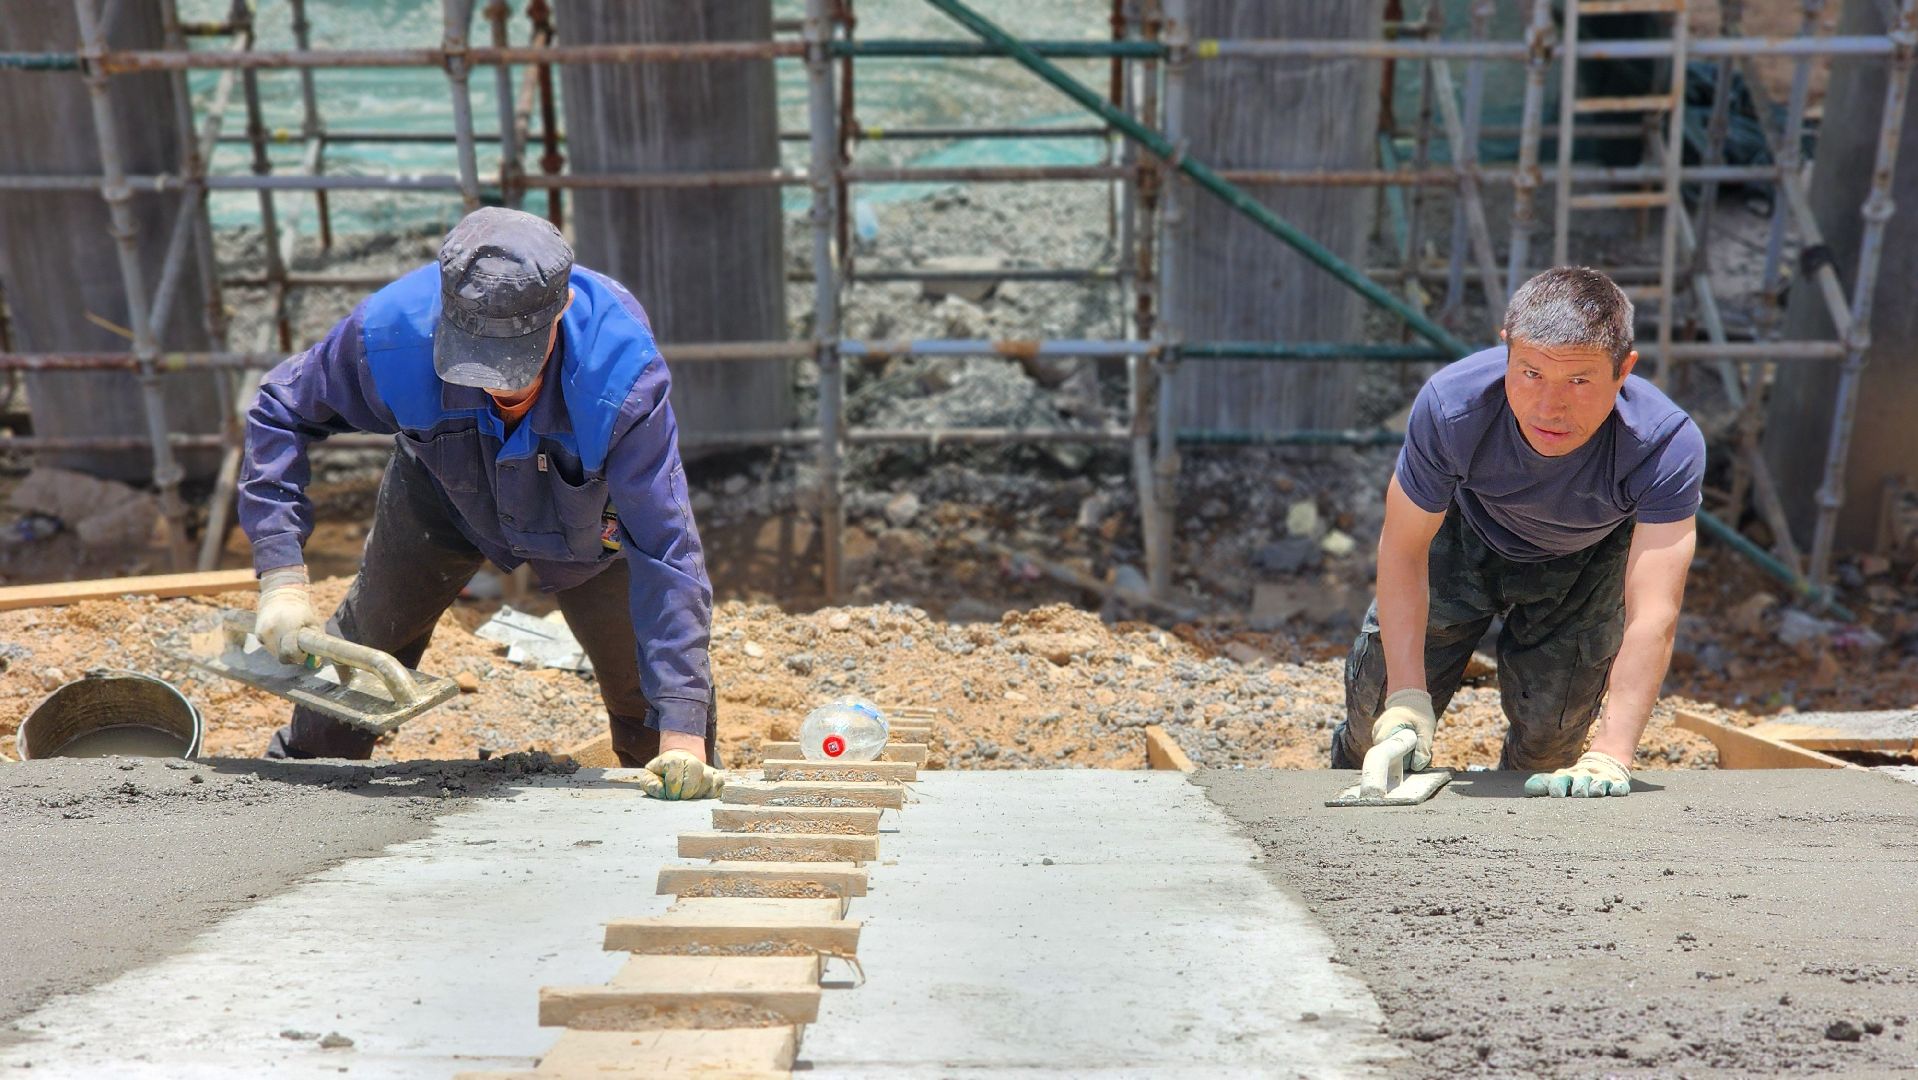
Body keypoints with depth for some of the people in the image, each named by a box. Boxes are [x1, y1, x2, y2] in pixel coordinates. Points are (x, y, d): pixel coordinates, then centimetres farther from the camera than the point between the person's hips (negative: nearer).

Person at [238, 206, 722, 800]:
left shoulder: (622, 376, -43)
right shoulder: (390, 332, -37)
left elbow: (665, 549, -42)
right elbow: (280, 411, -16)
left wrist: (683, 734, -47)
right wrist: (281, 575, -26)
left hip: (592, 516, -1)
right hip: (442, 495, 2)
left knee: (646, 681, 0)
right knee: (361, 644, 8)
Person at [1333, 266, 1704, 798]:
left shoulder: (1667, 446, -40)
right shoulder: (1452, 405, -38)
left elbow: (1652, 615, -44)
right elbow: (1404, 548, -26)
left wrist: (1611, 756, -54)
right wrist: (1408, 696, -33)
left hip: (1586, 561, 0)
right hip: (1466, 539, 0)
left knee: (1550, 729, -2)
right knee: (1382, 702, -2)